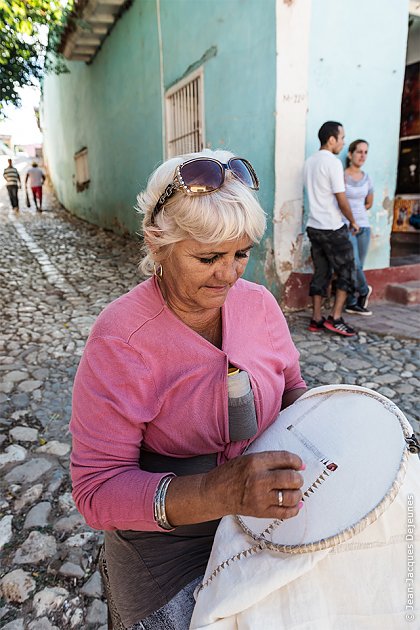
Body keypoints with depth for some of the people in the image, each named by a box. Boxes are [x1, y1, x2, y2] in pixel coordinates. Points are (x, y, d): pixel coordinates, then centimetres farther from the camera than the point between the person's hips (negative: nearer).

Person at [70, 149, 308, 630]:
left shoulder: (258, 303, -11)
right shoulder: (119, 340, -27)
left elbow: (290, 386, 4)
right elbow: (97, 490, -26)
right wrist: (217, 491, -40)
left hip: (260, 521, 5)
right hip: (165, 547, -4)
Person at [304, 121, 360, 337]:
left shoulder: (309, 162, 11)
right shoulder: (333, 162, -13)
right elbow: (341, 200, -15)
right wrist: (353, 221, -1)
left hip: (314, 227, 8)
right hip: (332, 228, -7)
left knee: (321, 273, 11)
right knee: (346, 271, 4)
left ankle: (316, 320, 13)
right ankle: (335, 318, 2)